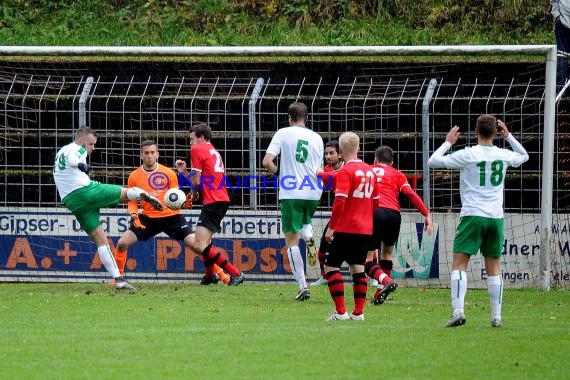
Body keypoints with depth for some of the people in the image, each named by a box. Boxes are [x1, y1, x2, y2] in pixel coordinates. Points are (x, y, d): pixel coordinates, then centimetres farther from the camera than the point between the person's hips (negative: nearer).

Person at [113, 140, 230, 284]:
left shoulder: (169, 174, -3)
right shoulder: (134, 177, 0)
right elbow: (132, 202, 6)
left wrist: (184, 203, -20)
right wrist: (133, 215, -15)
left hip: (171, 216, -2)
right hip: (148, 218, 2)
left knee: (195, 244, -13)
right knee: (123, 243, -13)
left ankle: (219, 273, 0)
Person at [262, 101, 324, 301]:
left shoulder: (283, 134, -1)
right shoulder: (316, 138, 7)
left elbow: (266, 162, -9)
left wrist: (277, 171, 11)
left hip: (291, 193, -4)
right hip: (313, 193, 4)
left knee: (291, 241, 2)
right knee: (305, 221, 34)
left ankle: (303, 287, -6)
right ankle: (309, 238, -2)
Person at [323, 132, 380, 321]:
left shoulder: (345, 172, -12)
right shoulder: (370, 171, 9)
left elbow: (339, 201, -20)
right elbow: (376, 201, 15)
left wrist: (331, 227, -15)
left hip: (346, 228, -7)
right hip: (365, 229, 7)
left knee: (331, 266, 1)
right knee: (358, 268, 11)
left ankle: (340, 312, -6)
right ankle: (358, 312, 7)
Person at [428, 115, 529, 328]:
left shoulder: (468, 155, -7)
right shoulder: (503, 155, 5)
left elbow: (433, 161, -4)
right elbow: (524, 156, 29)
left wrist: (448, 142, 9)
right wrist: (508, 137, 26)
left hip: (473, 215, -4)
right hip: (495, 217, 4)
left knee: (459, 263, -4)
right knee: (493, 266, 10)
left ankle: (458, 311, -19)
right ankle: (496, 316, 7)